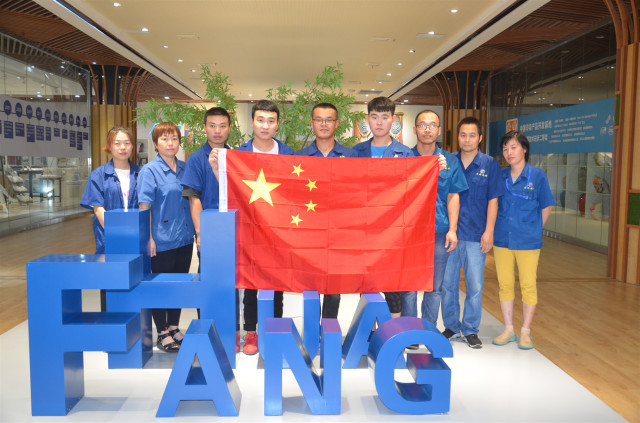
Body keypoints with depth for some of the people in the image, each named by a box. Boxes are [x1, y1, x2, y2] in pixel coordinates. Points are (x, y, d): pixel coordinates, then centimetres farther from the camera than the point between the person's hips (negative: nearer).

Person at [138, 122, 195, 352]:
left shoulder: (185, 168, 8)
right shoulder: (150, 171, -8)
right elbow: (144, 206, -10)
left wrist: (195, 230, 9)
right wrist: (149, 238, -15)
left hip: (185, 238, 6)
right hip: (162, 241, -6)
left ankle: (174, 328, 29)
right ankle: (162, 334, 19)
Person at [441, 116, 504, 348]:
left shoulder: (490, 164, 2)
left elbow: (493, 200, 1)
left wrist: (489, 231, -6)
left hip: (476, 234, -1)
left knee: (475, 285, 4)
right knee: (447, 283, 9)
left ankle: (470, 330, 19)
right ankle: (451, 326, 25)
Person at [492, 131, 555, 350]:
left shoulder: (537, 175, -5)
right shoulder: (500, 176, 4)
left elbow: (546, 207, 2)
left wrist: (533, 230, 2)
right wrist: (496, 230, 6)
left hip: (527, 241, -3)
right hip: (502, 240, 3)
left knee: (528, 286, 4)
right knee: (505, 285, 9)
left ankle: (525, 332, 18)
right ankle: (508, 329, 23)